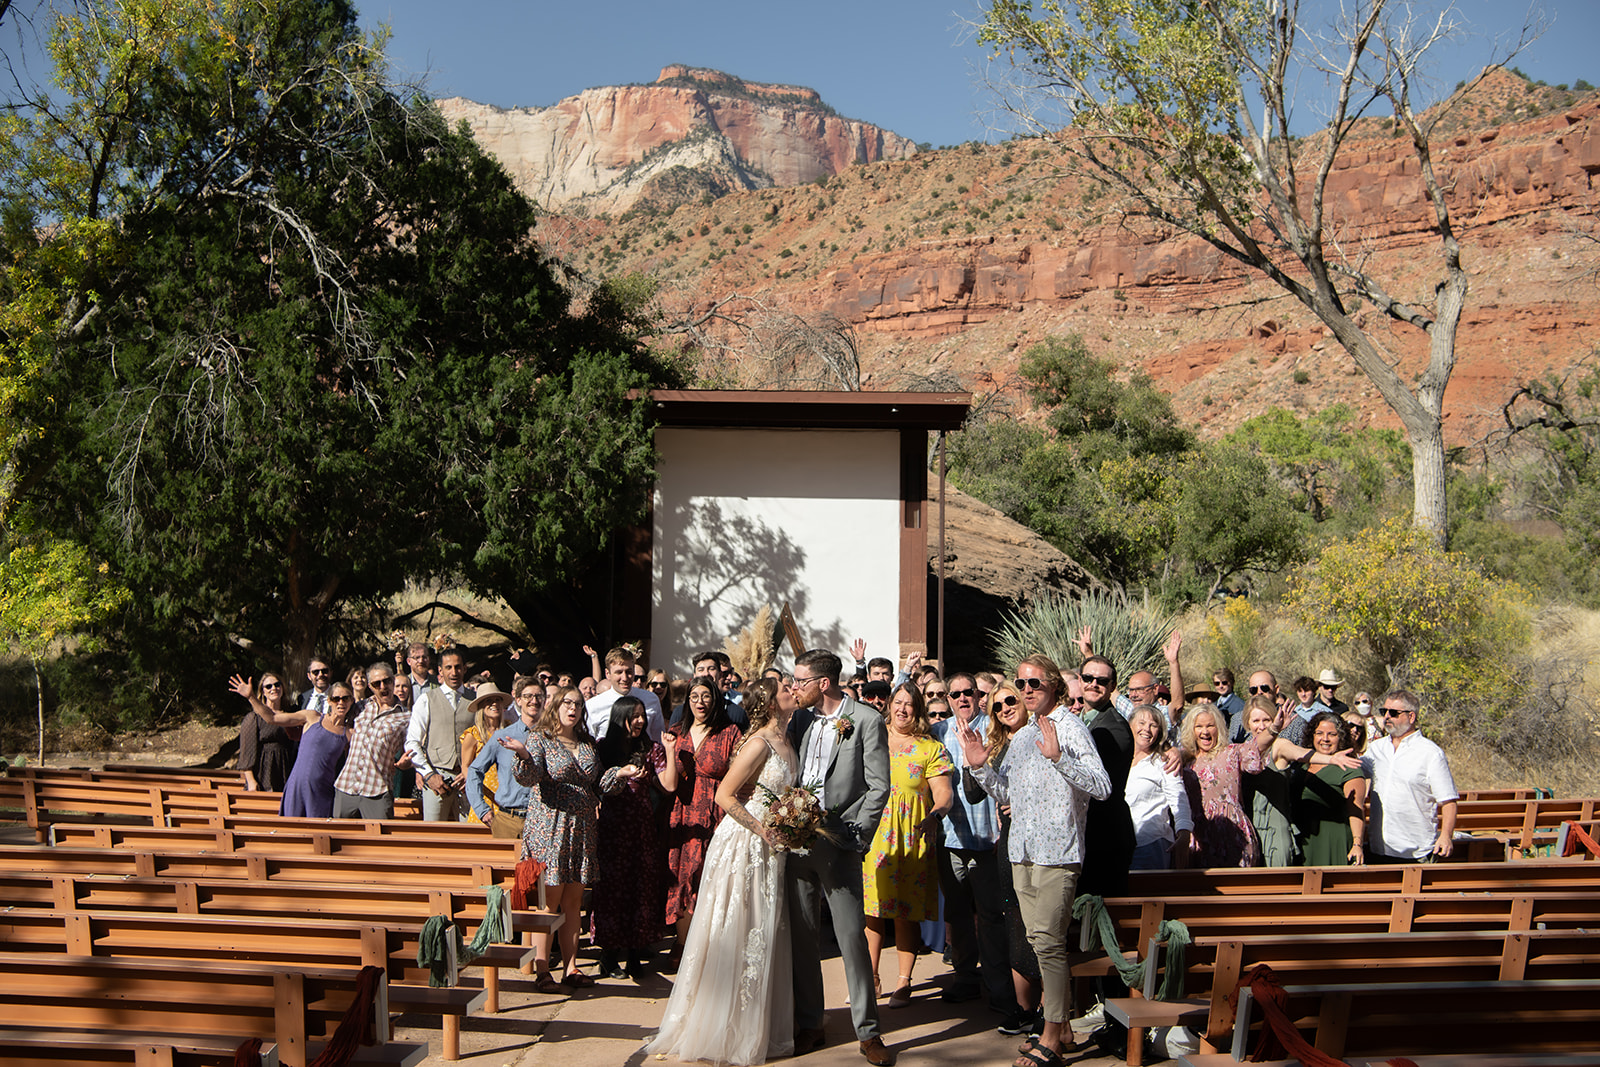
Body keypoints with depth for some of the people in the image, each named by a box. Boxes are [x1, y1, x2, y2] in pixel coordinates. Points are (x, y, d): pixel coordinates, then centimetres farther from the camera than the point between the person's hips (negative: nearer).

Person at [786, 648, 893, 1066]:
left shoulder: (866, 720, -6)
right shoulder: (801, 718, 10)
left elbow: (878, 787, -6)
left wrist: (855, 836, -11)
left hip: (838, 843, -5)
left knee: (852, 937, -4)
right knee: (801, 935, 10)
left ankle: (868, 1031, 7)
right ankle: (809, 1025, 22)